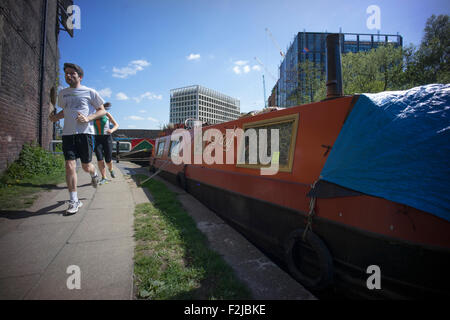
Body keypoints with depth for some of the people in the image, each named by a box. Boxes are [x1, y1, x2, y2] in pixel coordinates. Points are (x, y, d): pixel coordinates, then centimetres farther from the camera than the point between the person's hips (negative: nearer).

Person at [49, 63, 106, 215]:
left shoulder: (89, 92, 5)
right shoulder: (62, 93, 18)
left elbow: (102, 111, 6)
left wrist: (88, 118, -12)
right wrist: (55, 117, 8)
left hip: (85, 132, -3)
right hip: (67, 133, 3)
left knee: (86, 166, 3)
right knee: (70, 166, -7)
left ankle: (94, 174, 41)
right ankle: (74, 201, 1)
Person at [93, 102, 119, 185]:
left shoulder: (107, 114, 0)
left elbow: (116, 125, 0)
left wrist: (112, 130, -20)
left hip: (107, 138, -2)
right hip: (97, 139, 2)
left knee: (108, 160, -3)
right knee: (99, 158, -15)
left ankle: (110, 169, 32)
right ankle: (104, 178, -6)